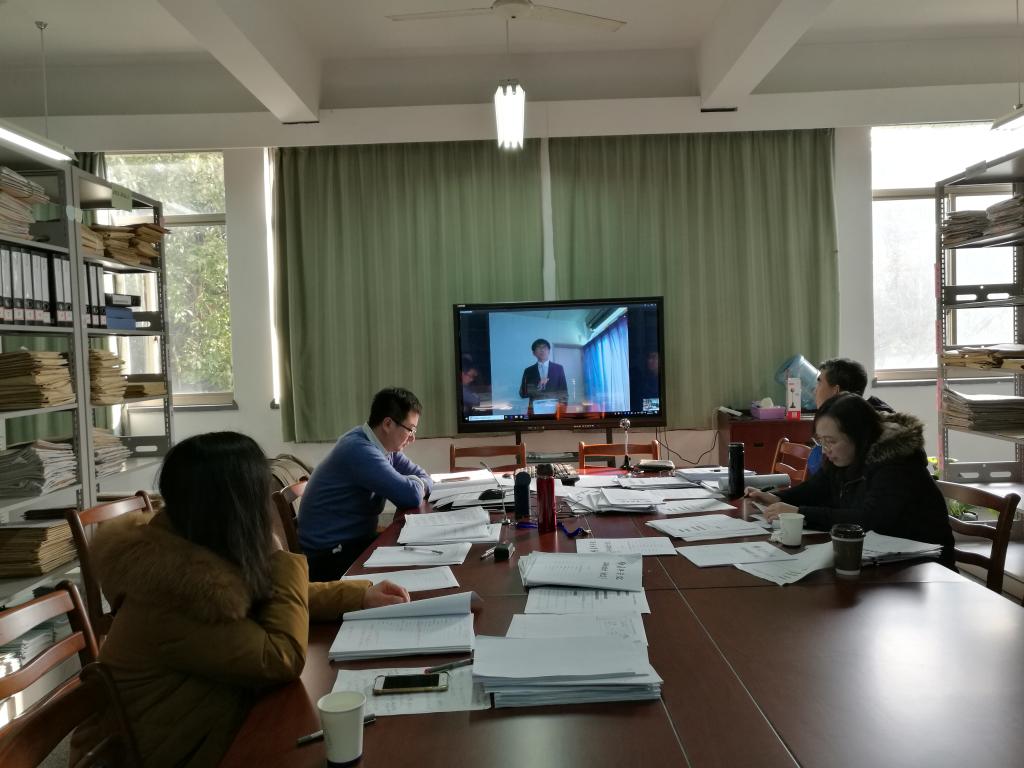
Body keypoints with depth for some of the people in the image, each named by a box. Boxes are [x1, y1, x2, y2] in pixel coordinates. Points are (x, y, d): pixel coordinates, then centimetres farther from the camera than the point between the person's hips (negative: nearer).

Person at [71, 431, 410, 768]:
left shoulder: (189, 549, -5)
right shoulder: (173, 598, -32)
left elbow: (266, 597, 10)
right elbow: (282, 659, -26)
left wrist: (361, 595, 4)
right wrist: (280, 559, -19)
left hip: (207, 727, 7)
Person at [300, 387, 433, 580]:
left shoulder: (383, 446, 2)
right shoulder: (360, 450, -25)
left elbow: (424, 477, 8)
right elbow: (412, 496, -29)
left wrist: (412, 485, -14)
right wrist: (416, 485, -7)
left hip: (356, 539, 8)